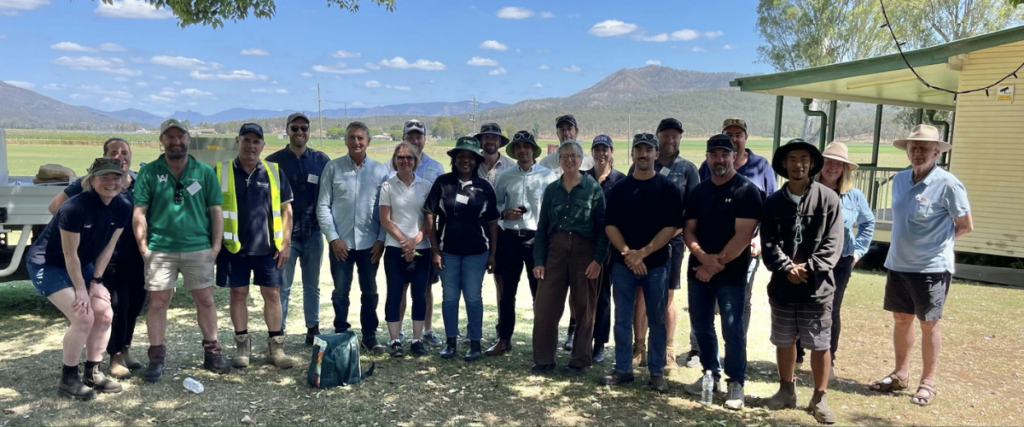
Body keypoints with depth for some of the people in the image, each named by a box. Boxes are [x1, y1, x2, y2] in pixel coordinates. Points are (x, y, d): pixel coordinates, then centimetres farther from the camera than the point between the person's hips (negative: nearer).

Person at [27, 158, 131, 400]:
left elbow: (108, 246, -3)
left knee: (104, 315, -1)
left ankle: (92, 373, 14)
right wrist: (80, 289, -17)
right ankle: (68, 379, 0)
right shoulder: (75, 207, -31)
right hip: (47, 264, -7)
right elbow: (70, 254, -24)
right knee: (83, 318, -17)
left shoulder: (123, 208, -12)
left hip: (81, 264, 7)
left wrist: (96, 280, -3)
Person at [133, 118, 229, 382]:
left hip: (198, 248, 1)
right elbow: (139, 213, 2)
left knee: (205, 300, 8)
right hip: (160, 249, -1)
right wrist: (143, 247, -4)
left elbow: (216, 211, 5)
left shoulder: (205, 172, 3)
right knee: (157, 302, 4)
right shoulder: (149, 172, 2)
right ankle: (157, 358, 17)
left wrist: (216, 246, -1)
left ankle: (212, 353, 20)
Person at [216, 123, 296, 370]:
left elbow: (286, 208, 6)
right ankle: (242, 346, 21)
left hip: (268, 247, 1)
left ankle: (276, 347, 14)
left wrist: (286, 242, -1)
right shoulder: (221, 172, 2)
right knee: (238, 294, 7)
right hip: (234, 247, 0)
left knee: (272, 294, 4)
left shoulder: (274, 172, 4)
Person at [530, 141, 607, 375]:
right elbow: (542, 227, 7)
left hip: (584, 251, -2)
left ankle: (580, 360, 20)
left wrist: (598, 259, -12)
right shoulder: (552, 189, 8)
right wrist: (538, 261, 1)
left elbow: (602, 226, -3)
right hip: (555, 250, 3)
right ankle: (543, 358, 15)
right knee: (545, 306, 1)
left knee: (583, 308, 6)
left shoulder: (593, 188, -1)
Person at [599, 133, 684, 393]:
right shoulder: (620, 188, 6)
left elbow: (673, 226, -7)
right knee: (622, 320, 6)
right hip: (623, 263, 2)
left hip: (656, 264, -2)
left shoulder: (668, 188, 0)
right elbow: (610, 225, 1)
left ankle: (657, 372, 17)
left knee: (656, 320, 7)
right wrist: (627, 252, -14)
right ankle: (623, 369, 18)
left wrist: (643, 252, -15)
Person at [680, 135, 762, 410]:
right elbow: (688, 230, 6)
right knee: (701, 326, 12)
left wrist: (716, 264, -13)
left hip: (731, 274, -5)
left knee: (732, 329, 0)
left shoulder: (747, 192, -7)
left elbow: (743, 236, -14)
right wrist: (703, 257, -13)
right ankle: (710, 373, 28)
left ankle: (736, 383, 14)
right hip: (698, 271, 5)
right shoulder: (698, 192, 10)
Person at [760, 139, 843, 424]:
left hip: (818, 285, -2)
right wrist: (787, 268, -15)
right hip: (782, 284, 3)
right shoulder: (773, 202, 4)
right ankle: (786, 390, 31)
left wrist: (809, 269, -15)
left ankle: (819, 398, 19)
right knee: (784, 340, 14)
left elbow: (833, 243, -6)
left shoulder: (828, 198, -2)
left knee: (820, 345, 4)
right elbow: (769, 243, -1)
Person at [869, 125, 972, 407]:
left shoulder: (947, 184, -13)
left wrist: (938, 241, 4)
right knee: (901, 318, 15)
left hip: (931, 267, -6)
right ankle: (901, 375, 30)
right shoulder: (899, 180, 5)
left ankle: (927, 383, 20)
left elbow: (966, 226, -4)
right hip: (898, 264, 6)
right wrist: (906, 245, 9)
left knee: (929, 323, 6)